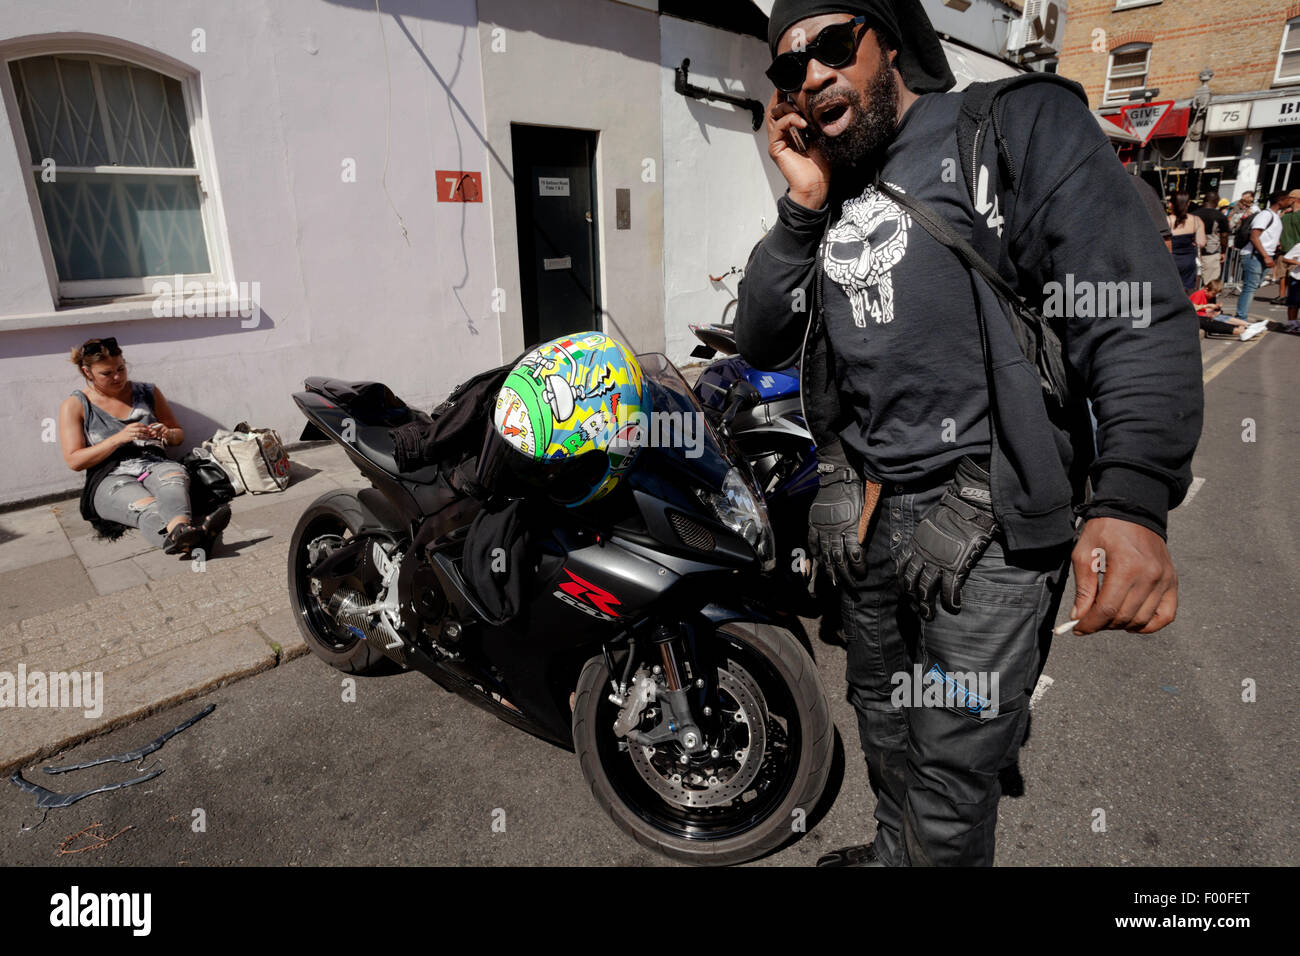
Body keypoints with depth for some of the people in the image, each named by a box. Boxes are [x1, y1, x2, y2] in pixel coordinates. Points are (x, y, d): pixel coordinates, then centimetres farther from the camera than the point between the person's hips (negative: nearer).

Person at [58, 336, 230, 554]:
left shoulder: (148, 392, 17)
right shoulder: (74, 405, 10)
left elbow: (179, 435, 24)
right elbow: (74, 461, 1)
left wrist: (167, 434, -2)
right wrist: (118, 438, -13)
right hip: (110, 479, -2)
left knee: (175, 474, -38)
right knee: (146, 506, -38)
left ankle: (180, 530, -70)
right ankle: (183, 541, -72)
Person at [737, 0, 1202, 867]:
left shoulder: (1019, 126, -5)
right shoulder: (824, 192, 13)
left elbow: (1143, 316, -13)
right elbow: (760, 344, 7)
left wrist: (1134, 501, -26)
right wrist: (803, 209, -4)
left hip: (988, 522, -5)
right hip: (862, 510, 6)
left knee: (951, 771, 2)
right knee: (883, 722, 23)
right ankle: (892, 853, 46)